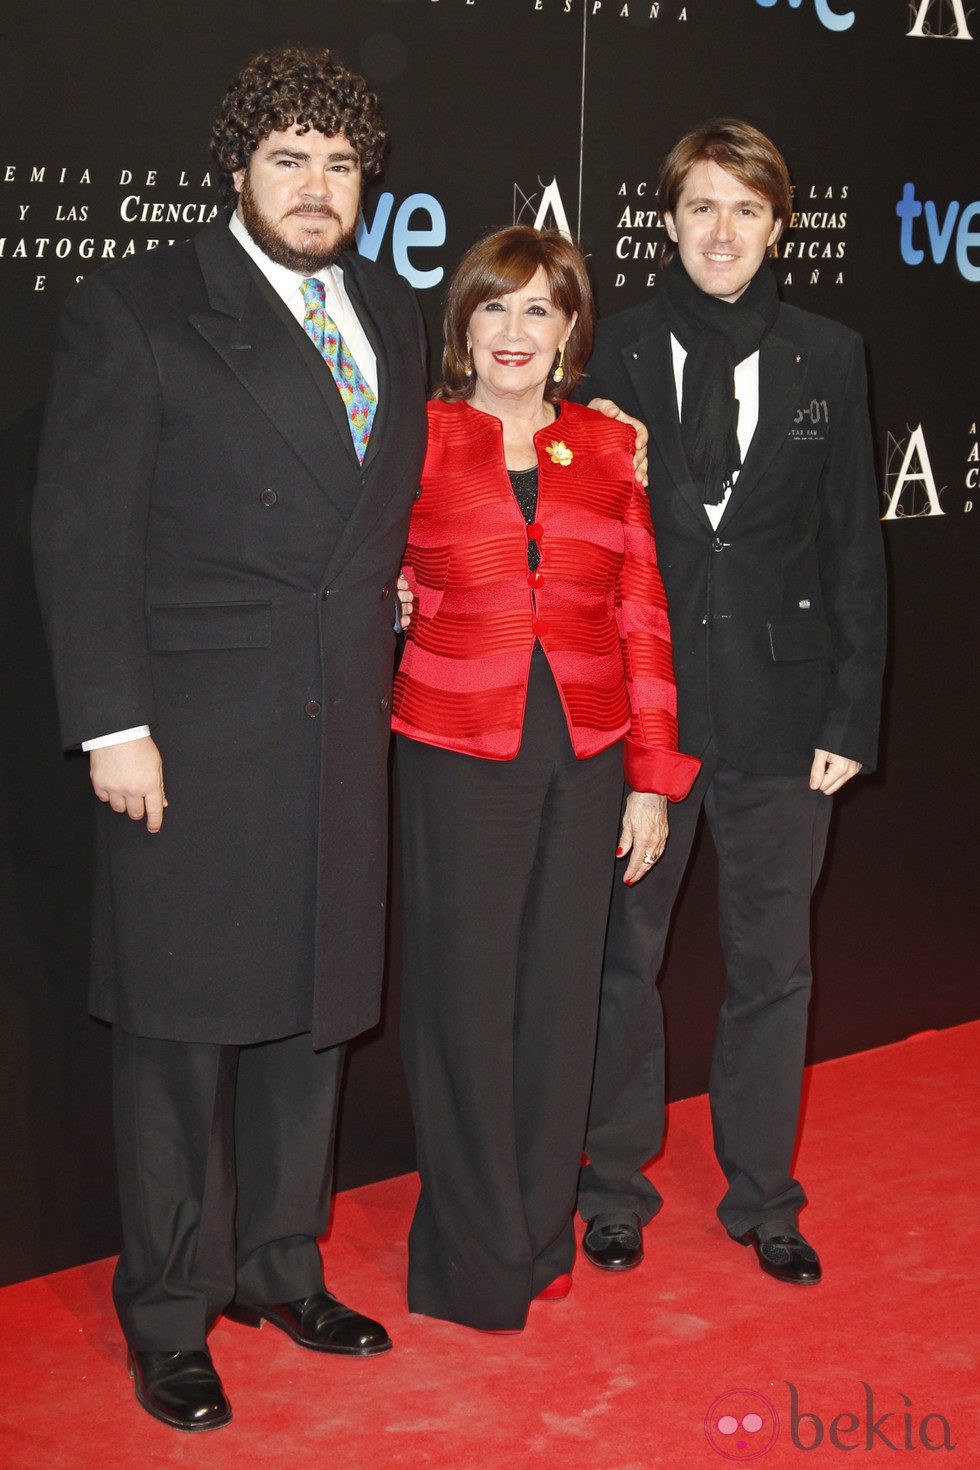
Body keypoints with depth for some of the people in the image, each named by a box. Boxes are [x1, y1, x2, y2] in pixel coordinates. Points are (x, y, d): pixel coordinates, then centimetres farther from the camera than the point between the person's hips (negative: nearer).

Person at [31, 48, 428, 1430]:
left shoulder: (392, 314, 12)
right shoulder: (135, 309, -5)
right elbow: (80, 530, -9)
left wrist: (387, 594, 12)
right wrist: (114, 724, -13)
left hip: (341, 733, 6)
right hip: (194, 734, -5)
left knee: (310, 1010, 14)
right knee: (182, 1025, 3)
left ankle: (279, 1266, 32)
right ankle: (169, 1317, 19)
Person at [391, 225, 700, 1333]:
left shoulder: (609, 448, 8)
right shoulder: (420, 440, 1)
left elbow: (642, 618, 8)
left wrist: (652, 777, 5)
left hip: (586, 752, 3)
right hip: (458, 751, -2)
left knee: (561, 987, 10)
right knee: (466, 990, 2)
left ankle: (542, 1231, 27)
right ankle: (475, 1256, 18)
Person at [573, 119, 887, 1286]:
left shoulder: (827, 359, 5)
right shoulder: (615, 353, 1)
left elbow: (853, 545, 5)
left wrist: (852, 716, 0)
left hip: (780, 705, 1)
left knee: (772, 965, 10)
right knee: (623, 956, 9)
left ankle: (762, 1200, 26)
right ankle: (615, 1189, 26)